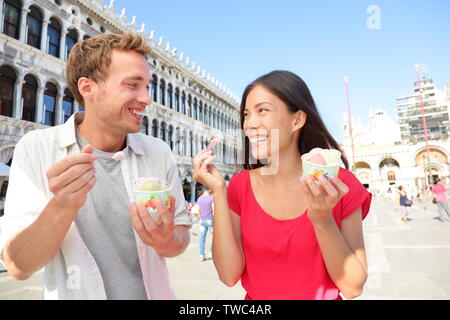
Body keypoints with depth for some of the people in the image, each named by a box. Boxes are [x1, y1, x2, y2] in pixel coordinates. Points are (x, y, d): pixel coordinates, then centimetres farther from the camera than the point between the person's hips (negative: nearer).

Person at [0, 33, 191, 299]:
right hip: (72, 293, -1)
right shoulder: (36, 149, -14)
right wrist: (62, 207, -33)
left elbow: (182, 237, -5)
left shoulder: (160, 153, -11)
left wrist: (166, 242, -27)